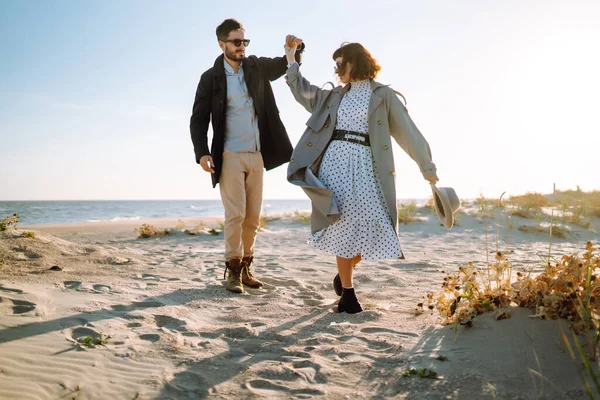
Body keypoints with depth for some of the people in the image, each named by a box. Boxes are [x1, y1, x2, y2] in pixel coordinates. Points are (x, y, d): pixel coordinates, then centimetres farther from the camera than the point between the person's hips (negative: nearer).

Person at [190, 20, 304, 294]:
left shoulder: (257, 67, 8)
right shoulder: (211, 77, -2)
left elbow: (287, 65, 15)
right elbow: (199, 118, -3)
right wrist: (202, 152, -16)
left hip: (257, 156, 4)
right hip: (230, 156, -4)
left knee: (252, 217, 7)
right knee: (235, 214, -10)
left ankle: (246, 267, 18)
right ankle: (233, 270, 0)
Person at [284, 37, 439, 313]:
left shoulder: (383, 95, 5)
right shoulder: (335, 96, 17)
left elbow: (407, 131, 2)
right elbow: (302, 91, 24)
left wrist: (426, 166, -1)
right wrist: (290, 56, 19)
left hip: (364, 165, -3)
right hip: (335, 161, 3)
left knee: (370, 225, -7)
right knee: (343, 225, -1)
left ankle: (343, 275, 20)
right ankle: (347, 291, 8)